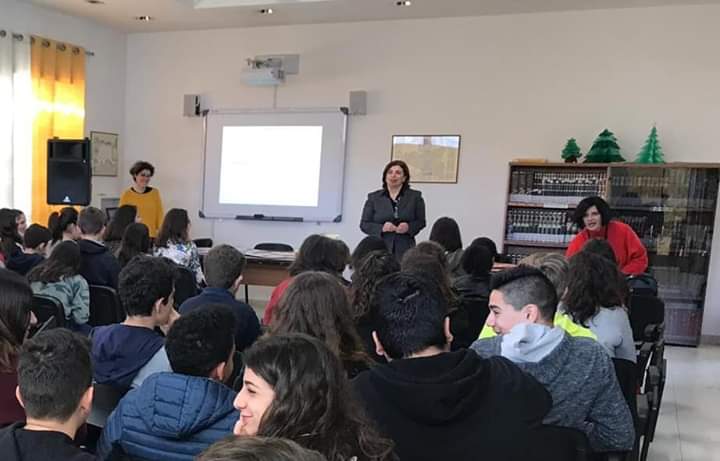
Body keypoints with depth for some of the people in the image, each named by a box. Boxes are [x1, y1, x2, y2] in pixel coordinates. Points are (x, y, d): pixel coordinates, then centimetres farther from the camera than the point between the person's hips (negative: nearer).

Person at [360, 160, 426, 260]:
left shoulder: (415, 196, 10)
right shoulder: (373, 197, 10)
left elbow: (421, 222, 11)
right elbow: (364, 224, 8)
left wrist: (409, 227, -10)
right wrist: (381, 228, -10)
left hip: (404, 250, 0)